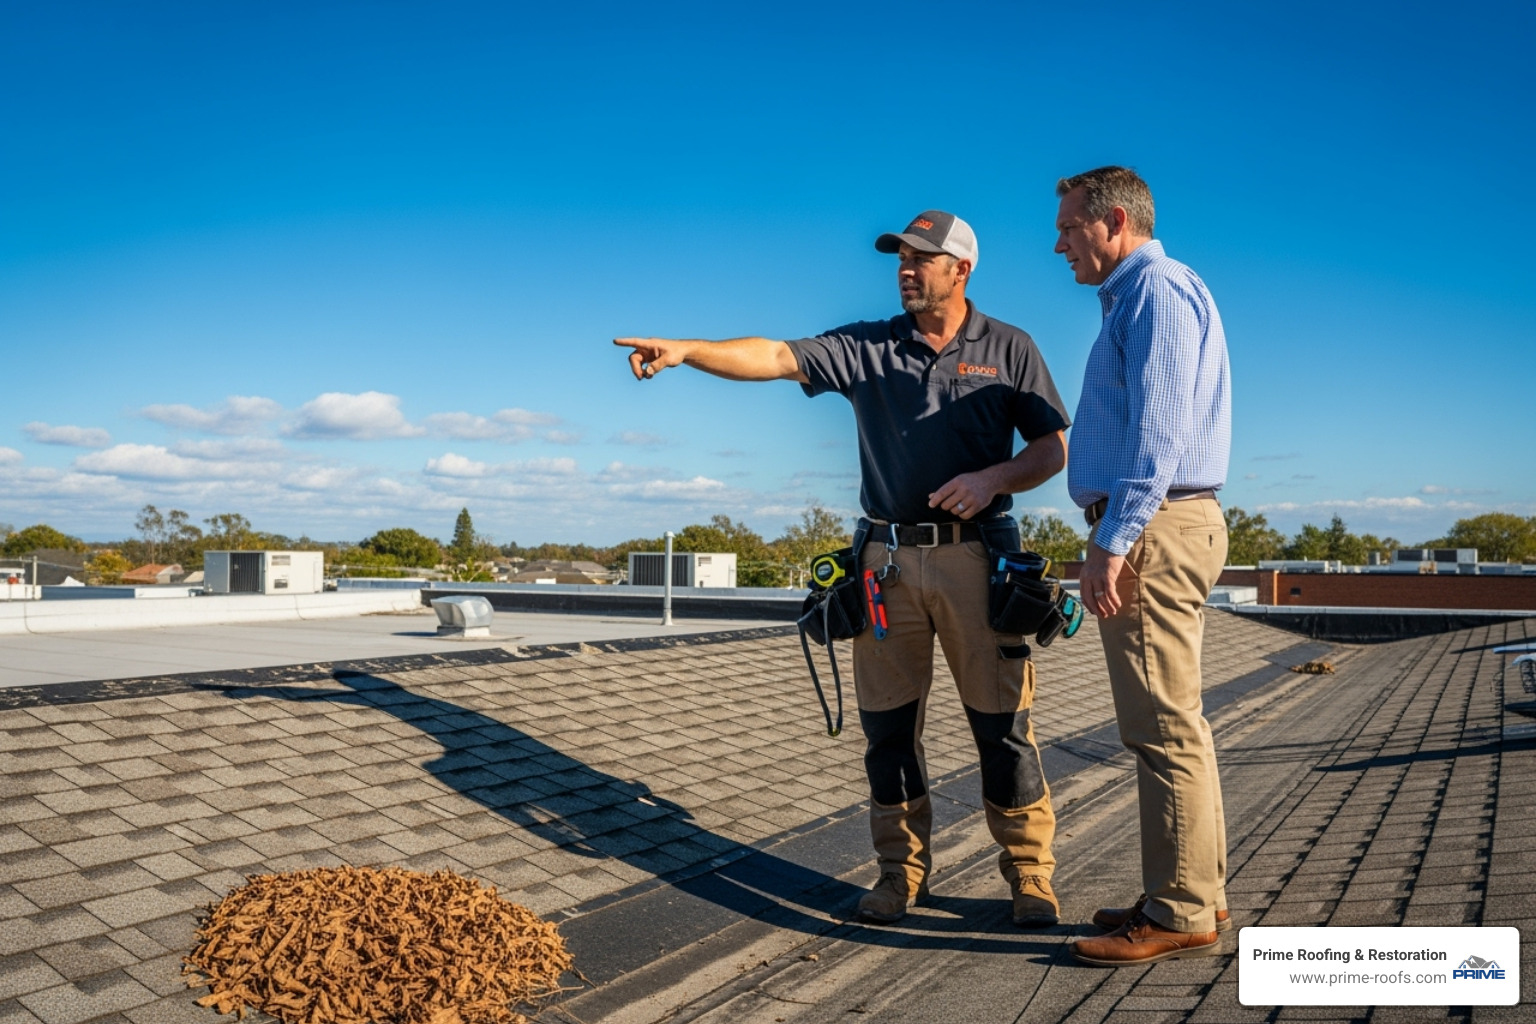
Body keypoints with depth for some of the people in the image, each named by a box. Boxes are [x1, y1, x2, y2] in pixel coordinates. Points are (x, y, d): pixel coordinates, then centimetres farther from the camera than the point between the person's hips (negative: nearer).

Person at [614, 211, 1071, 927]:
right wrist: (684, 350, -18)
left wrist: (991, 478, -13)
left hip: (975, 553, -2)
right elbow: (776, 357, -4)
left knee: (1001, 722, 1)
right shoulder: (867, 347, 9)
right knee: (887, 724, 7)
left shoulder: (1009, 349, 7)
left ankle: (1029, 874, 17)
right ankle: (901, 871, 22)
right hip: (888, 557, 2)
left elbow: (1053, 448, 6)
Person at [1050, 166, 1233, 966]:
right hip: (1153, 531, 11)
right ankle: (1195, 894, 23)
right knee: (1171, 725, 13)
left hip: (1150, 528, -11)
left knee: (1163, 728, -6)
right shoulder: (1134, 299, 23)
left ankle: (1181, 916, 2)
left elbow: (1158, 431, -19)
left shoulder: (1158, 289, -8)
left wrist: (1112, 542, -22)